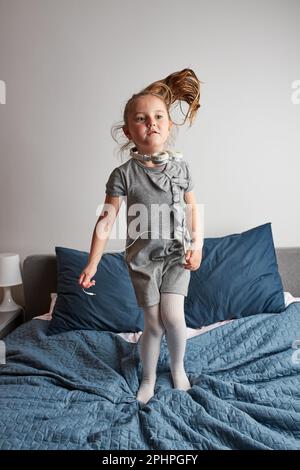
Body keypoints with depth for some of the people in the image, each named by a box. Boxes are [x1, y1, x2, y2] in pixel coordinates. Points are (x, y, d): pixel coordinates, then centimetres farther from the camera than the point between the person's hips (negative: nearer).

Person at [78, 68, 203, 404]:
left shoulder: (180, 166, -3)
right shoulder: (124, 174, -11)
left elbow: (193, 207, 7)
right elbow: (106, 220, -10)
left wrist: (197, 244, -2)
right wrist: (92, 264, -10)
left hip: (177, 254, 2)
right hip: (143, 258, -1)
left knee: (172, 315, -10)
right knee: (153, 323, 5)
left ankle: (178, 366, 23)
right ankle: (148, 378, 33)